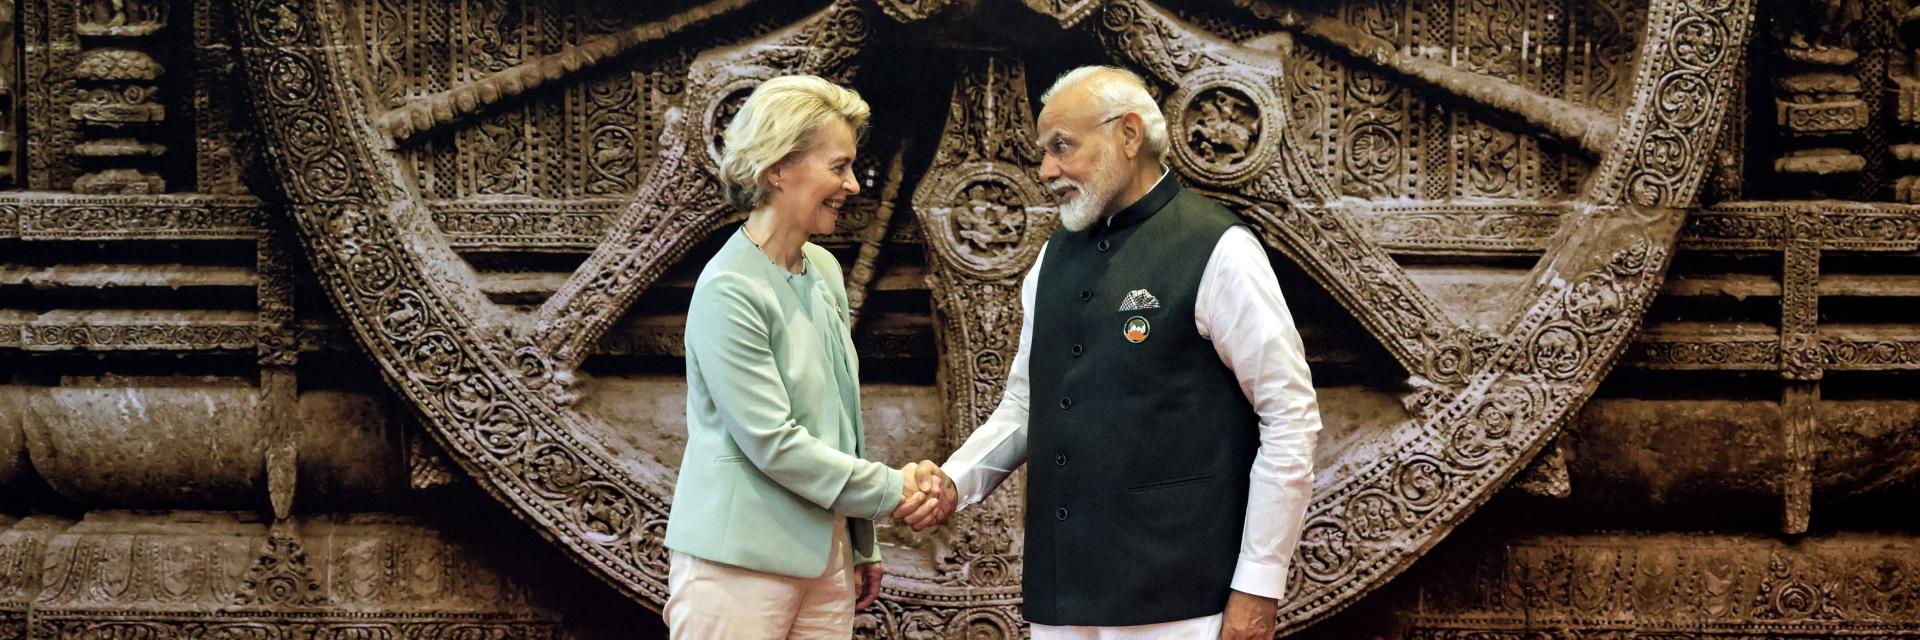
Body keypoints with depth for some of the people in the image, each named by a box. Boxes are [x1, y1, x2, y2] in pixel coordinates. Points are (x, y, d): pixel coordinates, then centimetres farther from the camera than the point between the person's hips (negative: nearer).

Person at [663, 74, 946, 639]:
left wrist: (861, 546, 19)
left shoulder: (824, 271, 11)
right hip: (740, 564, -7)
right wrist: (890, 489, -10)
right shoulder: (728, 291, -14)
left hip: (823, 557, 7)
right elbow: (772, 442, -17)